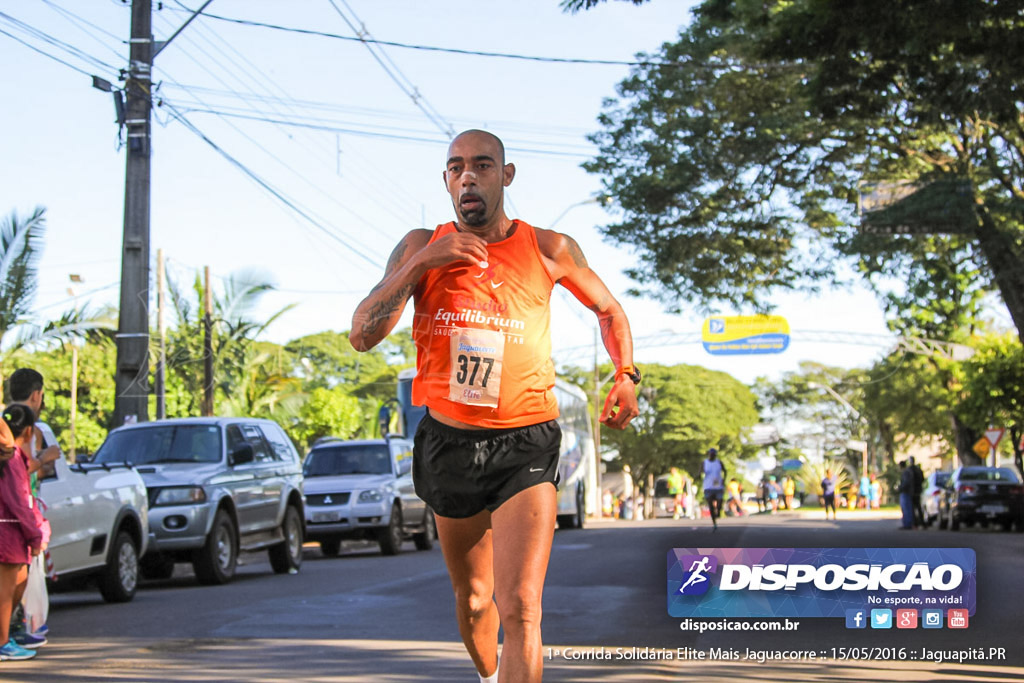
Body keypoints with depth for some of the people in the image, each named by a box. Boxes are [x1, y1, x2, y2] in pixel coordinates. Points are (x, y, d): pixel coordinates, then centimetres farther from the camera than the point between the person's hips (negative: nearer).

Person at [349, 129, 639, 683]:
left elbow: (609, 310, 17)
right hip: (449, 444, 2)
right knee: (472, 598, 19)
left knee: (520, 609, -18)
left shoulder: (548, 250, 0)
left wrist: (626, 376, 0)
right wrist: (420, 264, -18)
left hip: (526, 446, -2)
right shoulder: (421, 247, 2)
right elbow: (362, 336, -8)